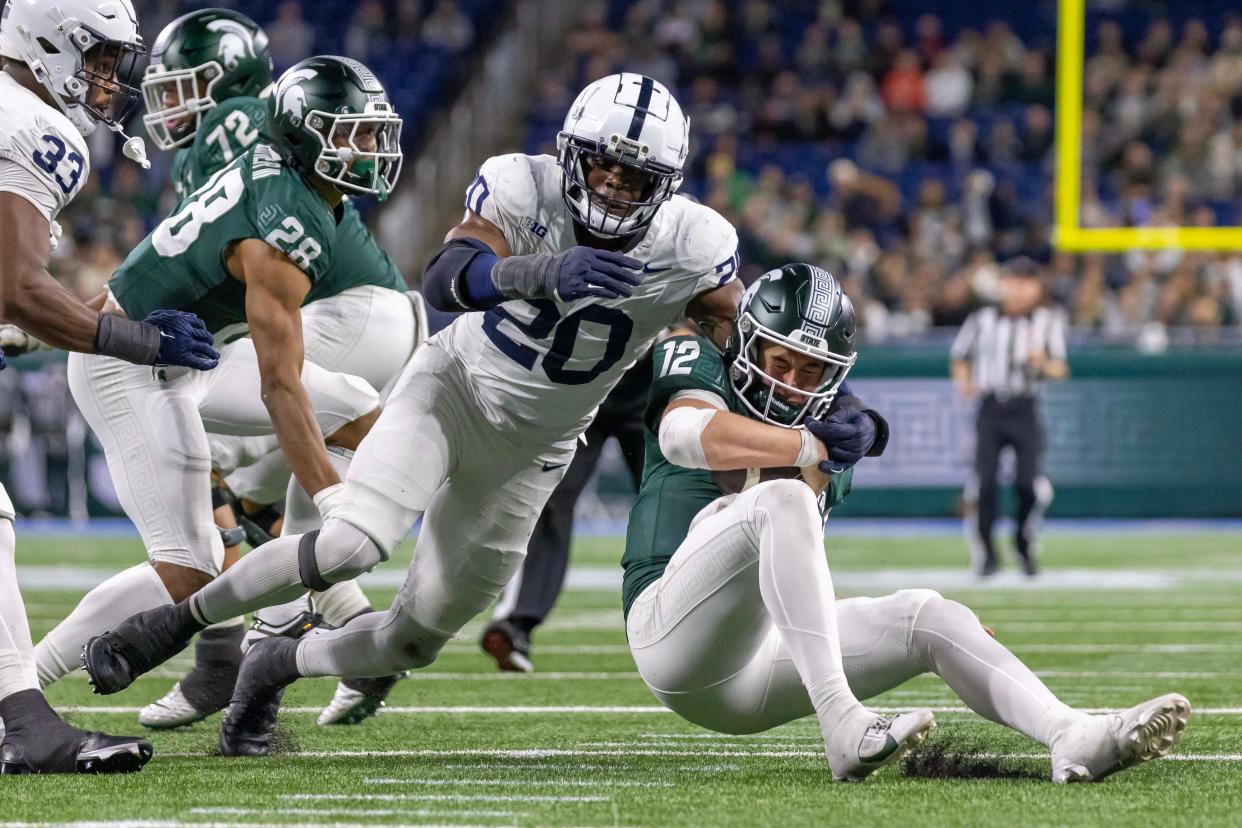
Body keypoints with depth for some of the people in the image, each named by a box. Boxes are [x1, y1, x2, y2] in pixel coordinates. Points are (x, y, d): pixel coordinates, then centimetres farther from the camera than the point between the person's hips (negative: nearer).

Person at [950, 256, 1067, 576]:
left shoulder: (1048, 322, 6)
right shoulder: (982, 320, 8)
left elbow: (1061, 369, -2)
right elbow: (959, 357, 15)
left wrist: (1043, 363, -24)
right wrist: (963, 381, -5)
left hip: (1025, 410, -1)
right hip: (989, 409, 1)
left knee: (1030, 483, -10)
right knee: (984, 482, -10)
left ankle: (1025, 545, 15)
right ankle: (985, 553, 5)